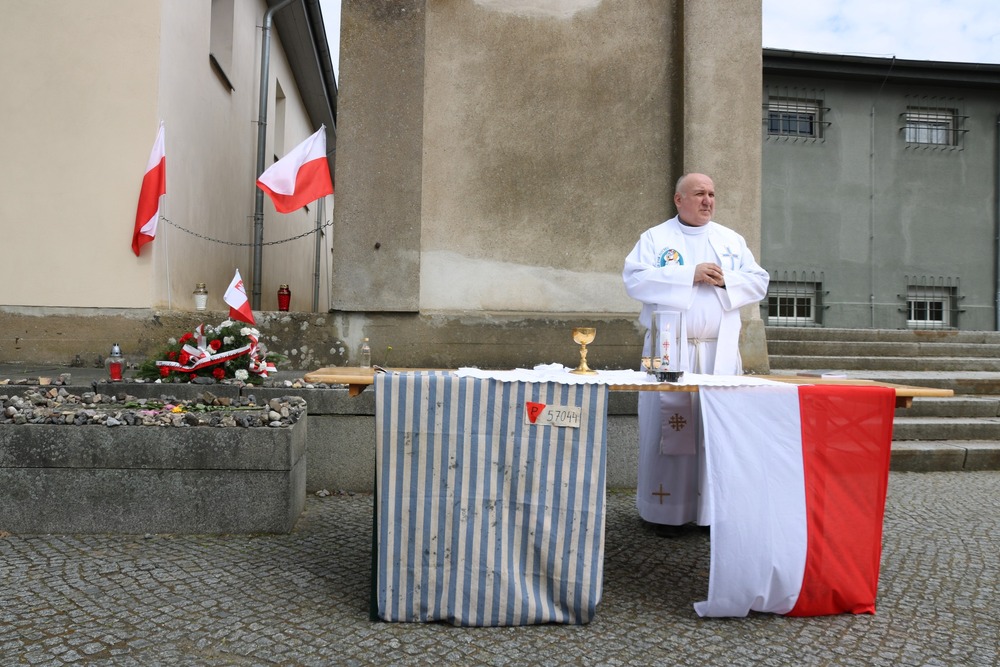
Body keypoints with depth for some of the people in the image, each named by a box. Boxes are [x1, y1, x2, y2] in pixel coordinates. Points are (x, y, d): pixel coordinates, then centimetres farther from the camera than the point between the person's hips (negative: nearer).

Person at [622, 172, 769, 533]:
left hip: (720, 351, 3)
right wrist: (690, 275, -14)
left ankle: (716, 509, 11)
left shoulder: (732, 240, 16)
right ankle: (666, 510, 7)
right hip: (670, 350, -3)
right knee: (669, 425, -2)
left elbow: (759, 282, 11)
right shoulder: (655, 238, 5)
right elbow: (635, 279, -10)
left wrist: (726, 280, -9)